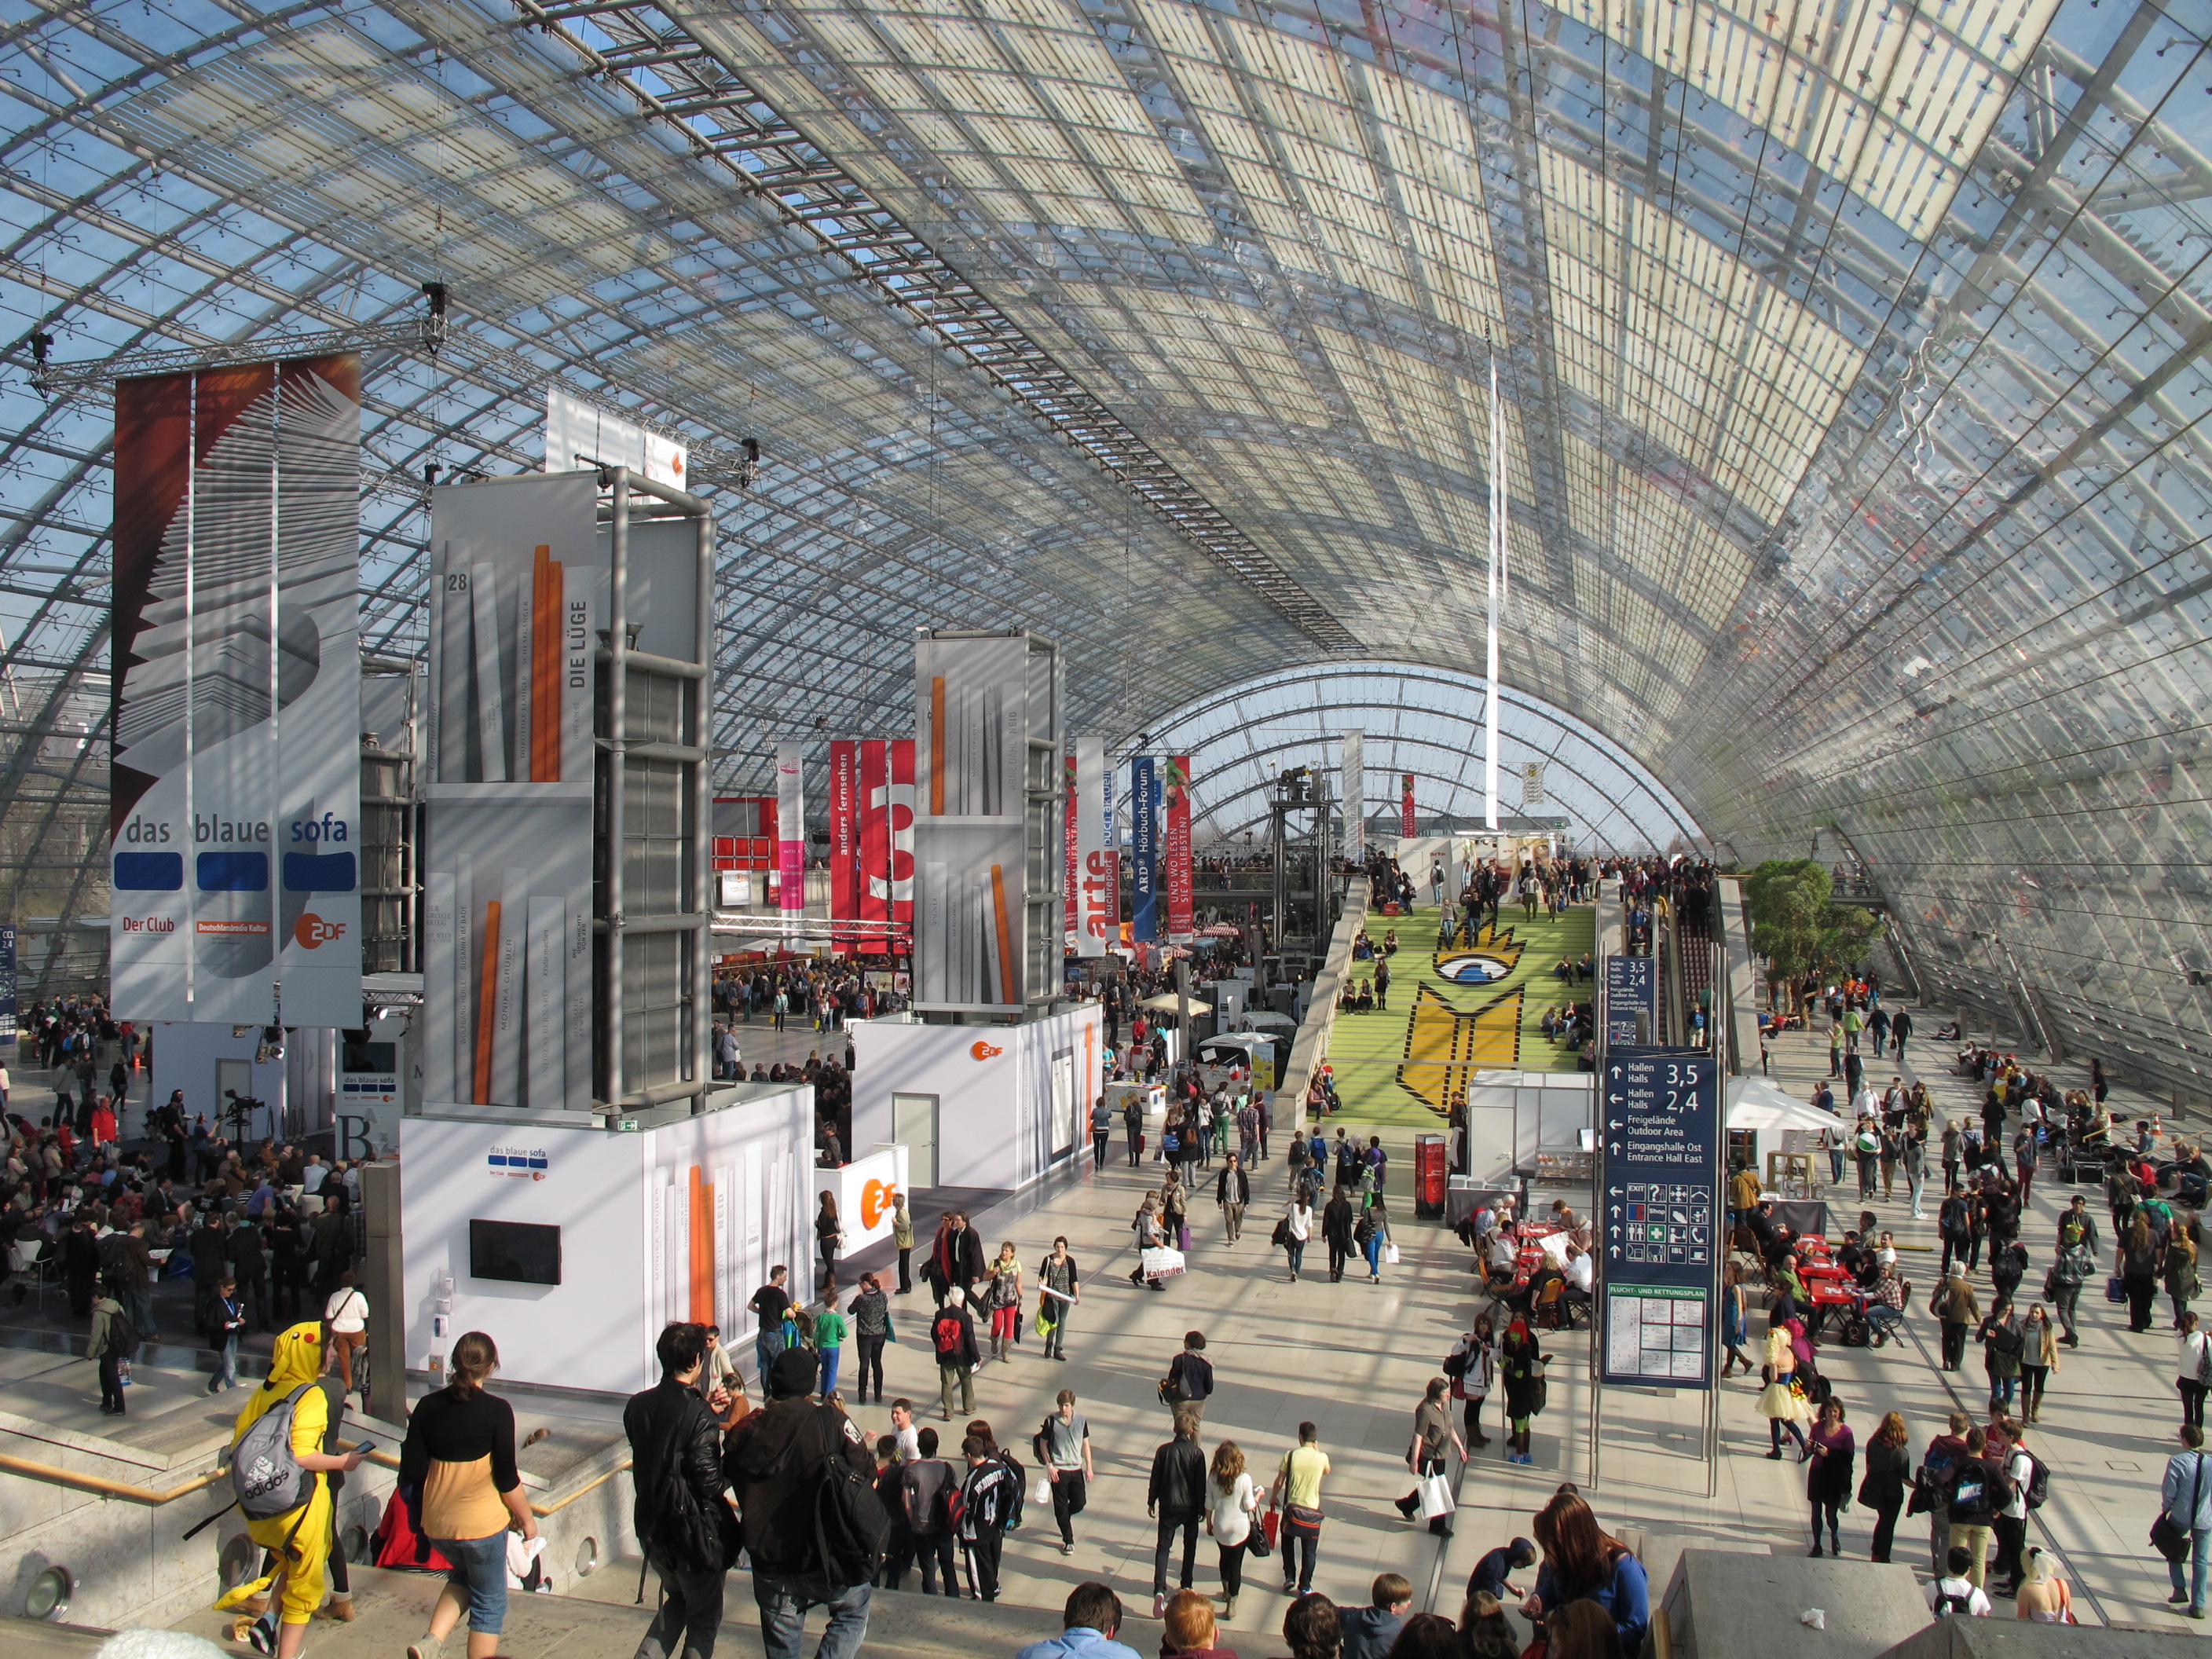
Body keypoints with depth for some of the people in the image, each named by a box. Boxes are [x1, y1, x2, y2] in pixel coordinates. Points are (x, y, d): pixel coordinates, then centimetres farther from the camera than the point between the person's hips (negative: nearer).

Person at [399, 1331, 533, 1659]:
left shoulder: (428, 1406, -5)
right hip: (483, 1522, -4)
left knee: (463, 1576, 30)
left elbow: (411, 1472, -2)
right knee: (489, 1602, 14)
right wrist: (527, 1518, 1)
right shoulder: (497, 1410, -16)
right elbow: (507, 1478, -14)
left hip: (437, 1522, 5)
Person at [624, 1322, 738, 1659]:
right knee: (704, 1619, 15)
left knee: (676, 1600, 30)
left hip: (651, 1527, 7)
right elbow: (710, 1484, -24)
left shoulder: (638, 1406, -4)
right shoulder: (698, 1416, -25)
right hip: (693, 1533, -7)